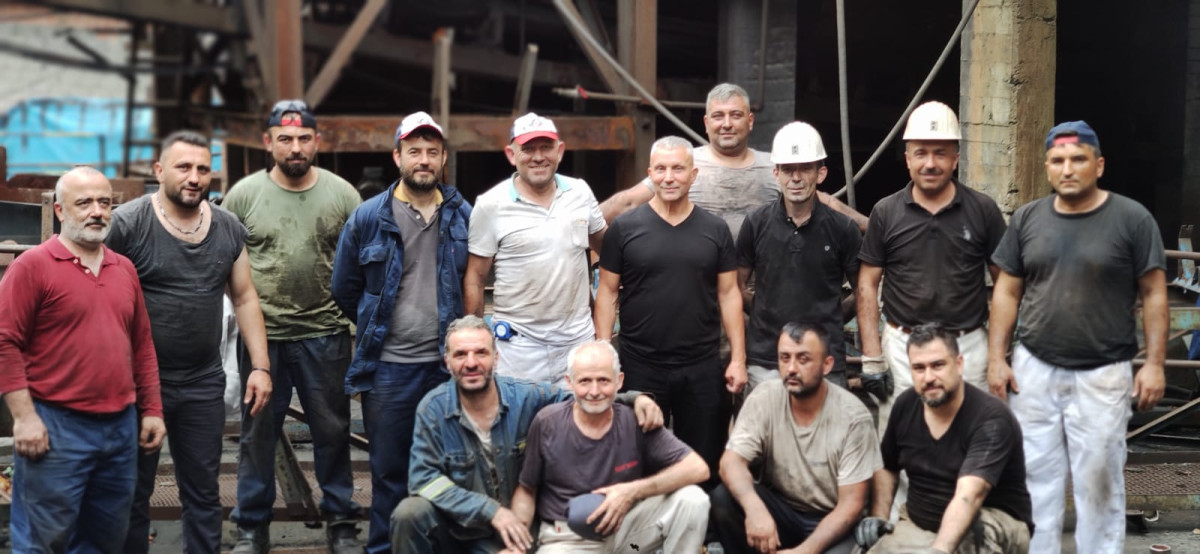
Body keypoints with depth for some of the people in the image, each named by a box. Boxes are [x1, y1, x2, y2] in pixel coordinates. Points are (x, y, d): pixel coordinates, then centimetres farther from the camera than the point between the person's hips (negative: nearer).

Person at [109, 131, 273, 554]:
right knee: (132, 492, 9)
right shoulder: (126, 224, -10)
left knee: (203, 493, 11)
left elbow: (245, 299, 10)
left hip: (204, 384, 4)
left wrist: (260, 366, 4)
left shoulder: (229, 229, 4)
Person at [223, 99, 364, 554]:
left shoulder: (342, 194, 1)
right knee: (257, 433, 9)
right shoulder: (244, 194, 0)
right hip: (262, 333, 0)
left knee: (333, 431, 8)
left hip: (326, 333, 0)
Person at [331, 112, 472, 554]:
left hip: (448, 364, 1)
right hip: (387, 365, -1)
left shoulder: (464, 217, 3)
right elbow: (344, 289, 8)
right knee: (389, 471, 6)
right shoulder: (367, 218, -2)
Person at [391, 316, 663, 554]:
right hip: (451, 525, 0)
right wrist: (491, 510, -24)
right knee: (410, 513, -30)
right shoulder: (434, 408, -10)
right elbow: (423, 477, -16)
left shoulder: (528, 397, -8)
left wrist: (634, 398, -16)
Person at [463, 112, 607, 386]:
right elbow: (475, 277, -1)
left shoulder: (580, 192, 5)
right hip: (518, 346, -3)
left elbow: (604, 245, 20)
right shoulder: (491, 205, -5)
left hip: (579, 338, 3)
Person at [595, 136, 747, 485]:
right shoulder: (625, 228, -1)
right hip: (640, 367, -1)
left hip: (701, 368, 1)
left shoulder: (715, 230, 4)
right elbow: (607, 292, 1)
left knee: (705, 465, 8)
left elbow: (728, 293, 6)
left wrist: (738, 358, 0)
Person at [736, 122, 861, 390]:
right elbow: (738, 285, 11)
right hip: (765, 361, 1)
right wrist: (770, 313, 6)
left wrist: (828, 313, -1)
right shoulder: (757, 224, 2)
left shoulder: (841, 228, 0)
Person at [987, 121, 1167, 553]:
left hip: (1103, 375, -3)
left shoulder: (1132, 219, -5)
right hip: (1034, 370, 3)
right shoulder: (1027, 218, 5)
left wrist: (1154, 363, -8)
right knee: (1035, 476, 10)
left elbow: (1154, 294, -3)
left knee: (1099, 480, 3)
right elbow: (1007, 292, 9)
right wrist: (996, 358, 4)